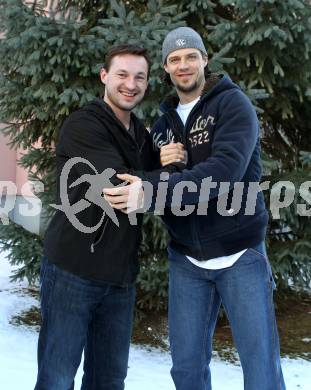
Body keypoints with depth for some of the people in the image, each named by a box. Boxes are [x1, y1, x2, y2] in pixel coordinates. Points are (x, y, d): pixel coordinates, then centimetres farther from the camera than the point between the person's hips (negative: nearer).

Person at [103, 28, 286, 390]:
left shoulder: (233, 104, -7)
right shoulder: (163, 123, 11)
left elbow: (226, 170, -23)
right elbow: (147, 183, 14)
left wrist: (151, 191, -30)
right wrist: (161, 167, -9)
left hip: (240, 254, -4)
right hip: (186, 260, 5)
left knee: (260, 359, 0)